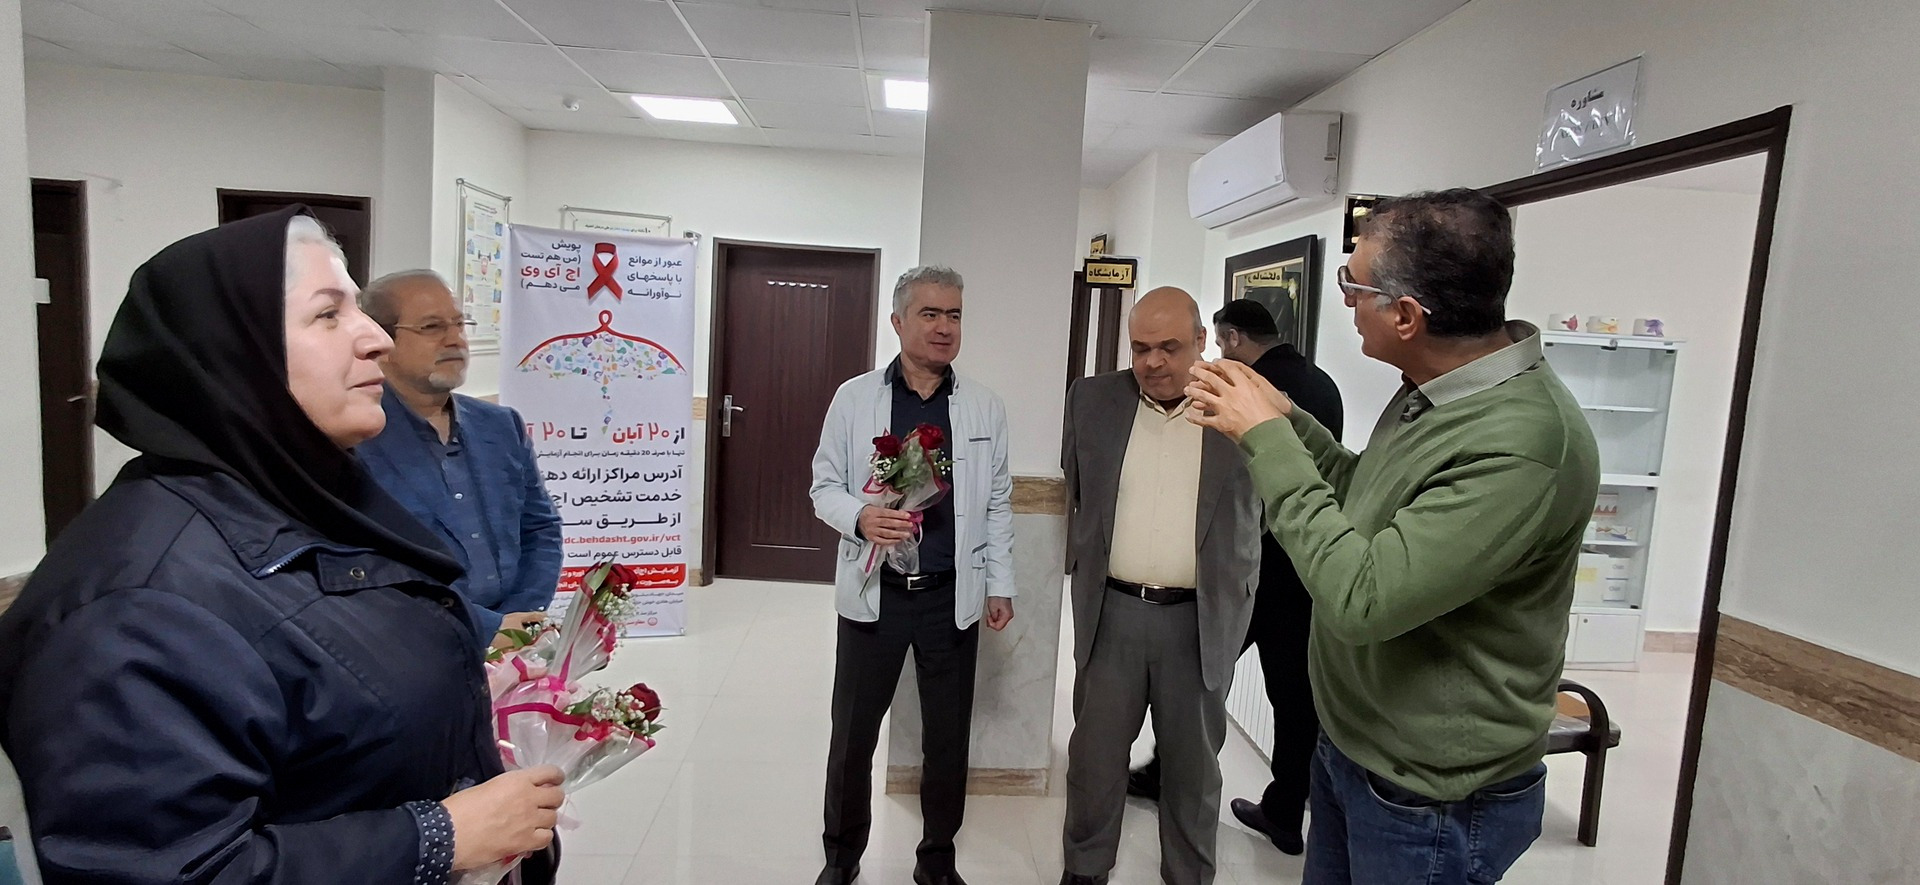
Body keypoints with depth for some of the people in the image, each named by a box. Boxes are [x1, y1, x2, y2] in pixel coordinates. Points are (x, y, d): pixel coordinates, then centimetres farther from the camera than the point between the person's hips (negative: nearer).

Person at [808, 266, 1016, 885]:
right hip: (873, 594, -1)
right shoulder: (855, 397, -1)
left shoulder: (985, 408, 3)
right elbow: (825, 486, 1)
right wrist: (860, 518, -19)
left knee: (948, 737, 12)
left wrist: (1000, 585, 6)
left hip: (953, 597, 1)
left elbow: (997, 504, 8)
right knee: (853, 735, 10)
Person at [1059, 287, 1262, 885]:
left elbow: (1250, 525, 5)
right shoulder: (1093, 399, 1)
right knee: (1094, 755, 13)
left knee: (1193, 764, 14)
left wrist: (1233, 612, 5)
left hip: (1201, 620, -1)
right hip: (1111, 611, 2)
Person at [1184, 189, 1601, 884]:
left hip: (1433, 802, -8)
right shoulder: (1436, 390, -2)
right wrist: (1287, 419, 0)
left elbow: (1359, 599, -32)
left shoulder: (1527, 444, -31)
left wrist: (1267, 439, -25)